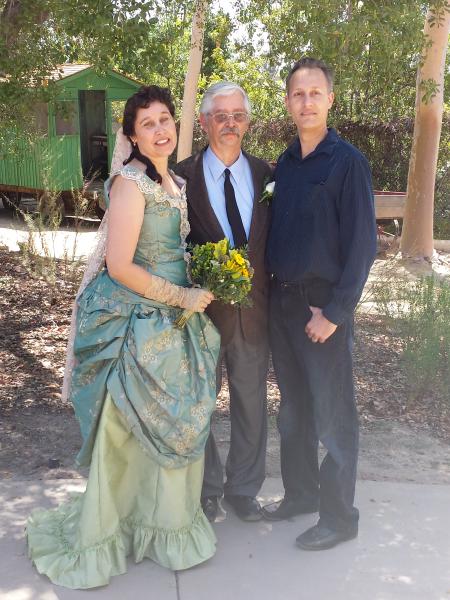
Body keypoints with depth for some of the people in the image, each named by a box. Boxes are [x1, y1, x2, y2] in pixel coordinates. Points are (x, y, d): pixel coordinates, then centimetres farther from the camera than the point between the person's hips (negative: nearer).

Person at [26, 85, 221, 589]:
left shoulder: (175, 182, 11)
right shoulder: (130, 183, -16)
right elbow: (120, 266, -21)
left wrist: (198, 290, 5)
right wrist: (181, 296, -15)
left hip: (172, 320, 8)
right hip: (134, 320, -8)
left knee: (172, 424, 16)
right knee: (127, 429, 3)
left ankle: (164, 518, 37)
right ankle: (105, 532, 24)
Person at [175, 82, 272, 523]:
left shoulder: (265, 175, 3)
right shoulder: (182, 177, -6)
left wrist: (272, 292, -2)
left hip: (254, 310, 3)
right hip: (203, 307, -2)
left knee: (251, 402, 15)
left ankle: (243, 487, 36)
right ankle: (206, 488, 34)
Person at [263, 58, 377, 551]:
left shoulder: (348, 162, -8)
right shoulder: (284, 164, 10)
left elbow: (362, 245, -12)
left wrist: (334, 312, -15)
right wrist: (270, 290, 5)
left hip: (324, 306, -6)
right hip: (282, 300, 6)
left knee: (332, 416, 3)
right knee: (294, 408, 16)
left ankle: (339, 516, 18)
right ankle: (300, 493, 32)